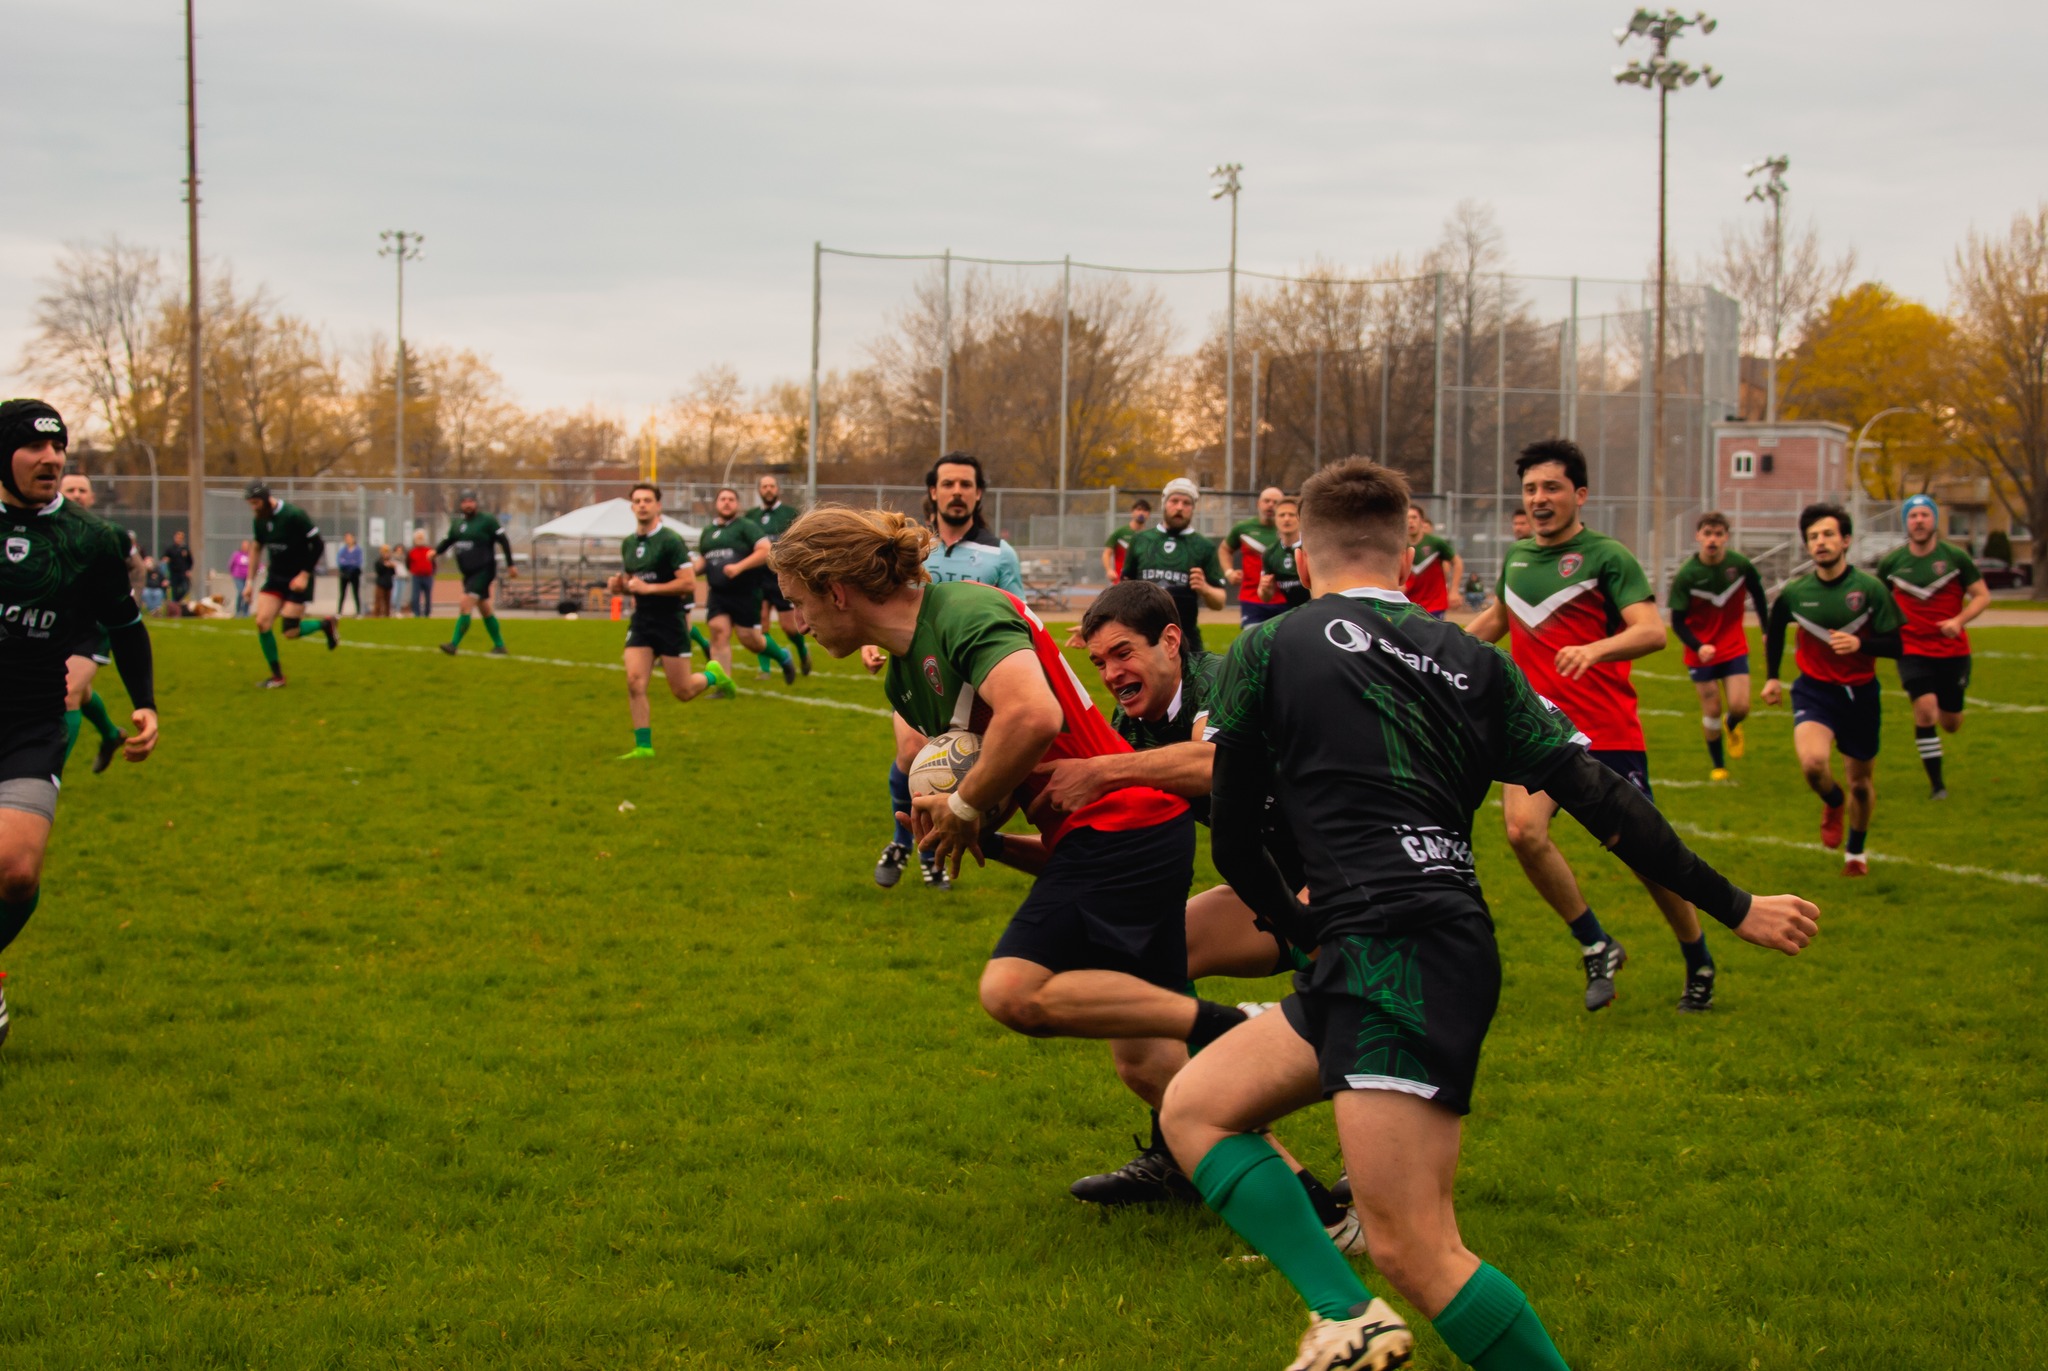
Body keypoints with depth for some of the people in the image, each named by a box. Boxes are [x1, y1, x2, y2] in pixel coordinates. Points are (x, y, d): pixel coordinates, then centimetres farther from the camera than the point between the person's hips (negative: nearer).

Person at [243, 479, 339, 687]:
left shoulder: (294, 516, -19)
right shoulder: (260, 520, 1)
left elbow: (318, 544, -15)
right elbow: (257, 549, 17)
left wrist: (305, 574, -17)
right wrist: (250, 580, 14)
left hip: (298, 579, -6)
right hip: (276, 577, 6)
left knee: (290, 632, -11)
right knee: (262, 622, -8)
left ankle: (325, 625, 19)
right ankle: (276, 676, 5)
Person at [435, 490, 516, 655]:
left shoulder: (487, 520, -9)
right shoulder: (457, 522, 10)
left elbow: (504, 541, -8)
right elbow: (449, 540, 18)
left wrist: (510, 565, -9)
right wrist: (436, 552, -2)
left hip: (483, 571, -7)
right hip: (468, 573, 7)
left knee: (466, 604, -18)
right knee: (485, 610, 13)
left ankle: (454, 644, -18)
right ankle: (499, 645, 23)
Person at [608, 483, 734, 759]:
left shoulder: (671, 541, -11)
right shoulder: (628, 544, 10)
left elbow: (688, 583, -17)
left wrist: (648, 588, -21)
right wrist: (620, 585, 1)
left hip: (670, 622, -5)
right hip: (641, 622, 5)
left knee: (682, 692, 2)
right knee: (634, 683, -11)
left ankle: (713, 675, 34)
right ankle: (643, 747, -5)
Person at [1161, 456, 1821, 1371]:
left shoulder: (1265, 650, 5)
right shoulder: (1470, 662, 16)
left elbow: (1233, 841, 12)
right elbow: (1602, 801, 10)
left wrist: (1304, 927, 30)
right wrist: (1735, 907, 18)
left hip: (1391, 952, -7)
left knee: (1413, 1251, -10)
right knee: (1193, 1108, 13)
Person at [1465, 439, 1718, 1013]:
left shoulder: (1606, 556, -6)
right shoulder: (1516, 556, 12)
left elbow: (1652, 631, -20)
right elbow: (1496, 618, 33)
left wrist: (1595, 650, -36)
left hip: (1608, 733, -4)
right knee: (1523, 830, -21)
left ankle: (1700, 965, 22)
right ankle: (1596, 948, -3)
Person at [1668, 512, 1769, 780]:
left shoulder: (1741, 565, -11)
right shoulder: (1686, 576, -17)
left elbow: (1759, 597, 8)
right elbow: (1677, 621, -13)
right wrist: (1698, 647, -28)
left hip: (1734, 647, 1)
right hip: (1701, 651, -1)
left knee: (1740, 707, -8)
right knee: (1712, 711, 3)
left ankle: (1732, 728, 29)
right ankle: (1718, 765, 23)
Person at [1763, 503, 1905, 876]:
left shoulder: (1870, 588, -10)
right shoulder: (1794, 592, -5)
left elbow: (1895, 645, -8)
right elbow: (1774, 632, 17)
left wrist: (1860, 643, -26)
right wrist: (1772, 677, 12)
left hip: (1860, 693, 0)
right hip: (1814, 691, 0)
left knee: (1861, 782, 11)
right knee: (1813, 762, -27)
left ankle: (1856, 851, 38)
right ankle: (1833, 803, 9)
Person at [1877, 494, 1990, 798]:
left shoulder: (1955, 557, -5)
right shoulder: (1892, 562, -1)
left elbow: (1982, 596, -3)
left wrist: (1959, 620, -19)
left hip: (1953, 650, 1)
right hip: (1912, 650, -1)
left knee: (1951, 724, 8)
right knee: (1925, 710, -20)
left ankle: (1945, 707, 48)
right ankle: (1937, 783, -8)